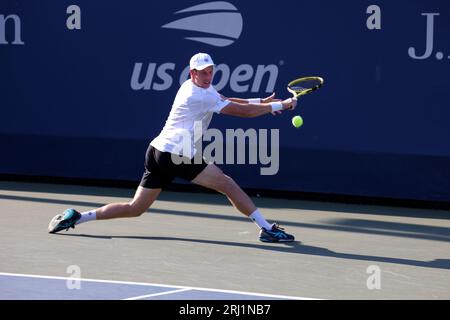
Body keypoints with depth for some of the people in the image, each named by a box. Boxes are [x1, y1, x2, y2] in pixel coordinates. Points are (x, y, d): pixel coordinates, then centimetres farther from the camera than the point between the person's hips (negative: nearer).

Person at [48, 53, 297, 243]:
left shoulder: (195, 87, 16)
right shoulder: (200, 95, -13)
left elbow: (227, 101, 26)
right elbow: (242, 111, -13)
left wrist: (261, 101, 16)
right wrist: (280, 105, -7)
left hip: (158, 152, 10)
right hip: (176, 156, -10)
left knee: (135, 208, 12)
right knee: (229, 185, -9)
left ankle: (76, 217, 9)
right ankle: (267, 229, -10)